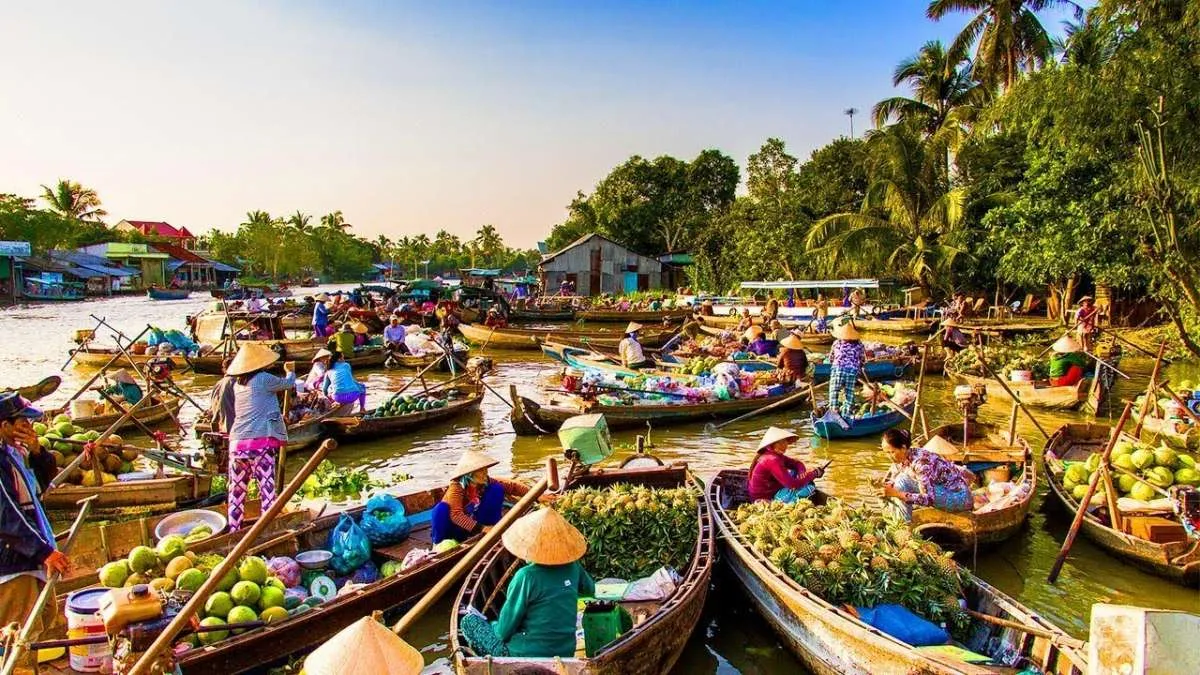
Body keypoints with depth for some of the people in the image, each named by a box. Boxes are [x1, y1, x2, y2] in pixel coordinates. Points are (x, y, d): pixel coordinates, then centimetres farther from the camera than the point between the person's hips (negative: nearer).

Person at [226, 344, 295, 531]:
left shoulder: (238, 385, 14)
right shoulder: (263, 379, -4)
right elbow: (288, 383, 13)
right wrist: (290, 371, 32)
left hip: (237, 443, 6)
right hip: (260, 442, -6)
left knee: (237, 491, 12)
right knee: (267, 489, -3)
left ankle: (234, 533, 16)